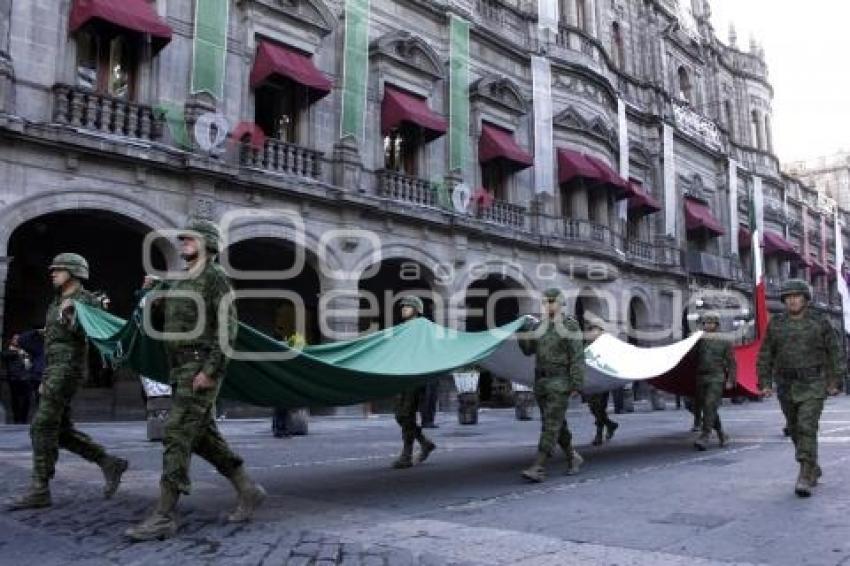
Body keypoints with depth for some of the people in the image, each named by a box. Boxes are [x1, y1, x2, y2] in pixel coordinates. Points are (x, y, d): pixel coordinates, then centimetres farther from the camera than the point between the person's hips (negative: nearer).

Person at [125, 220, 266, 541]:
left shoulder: (215, 277, -7)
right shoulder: (180, 282, 19)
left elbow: (227, 328, -16)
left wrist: (210, 370, -23)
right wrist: (155, 295, 10)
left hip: (201, 369, -9)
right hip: (181, 370, 9)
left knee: (177, 436, -11)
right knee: (203, 438, 11)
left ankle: (163, 518, -7)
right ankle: (248, 491, 22)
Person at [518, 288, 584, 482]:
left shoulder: (570, 326, -7)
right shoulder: (541, 326, 12)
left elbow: (577, 357, -11)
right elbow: (528, 350, 9)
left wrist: (577, 385, -16)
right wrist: (522, 332, -8)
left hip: (561, 382, -7)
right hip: (541, 382, 7)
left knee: (550, 425, -11)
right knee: (557, 424, 14)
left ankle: (538, 468, -15)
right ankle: (573, 457, 33)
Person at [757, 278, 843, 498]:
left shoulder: (820, 322, -2)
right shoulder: (775, 324, 2)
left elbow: (834, 352, 1)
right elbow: (765, 355, 3)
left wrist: (834, 382, -4)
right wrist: (765, 383, -4)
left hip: (813, 385, -3)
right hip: (786, 386, 3)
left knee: (807, 428, -15)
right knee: (796, 430, 13)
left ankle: (805, 479, -15)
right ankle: (813, 470, 33)